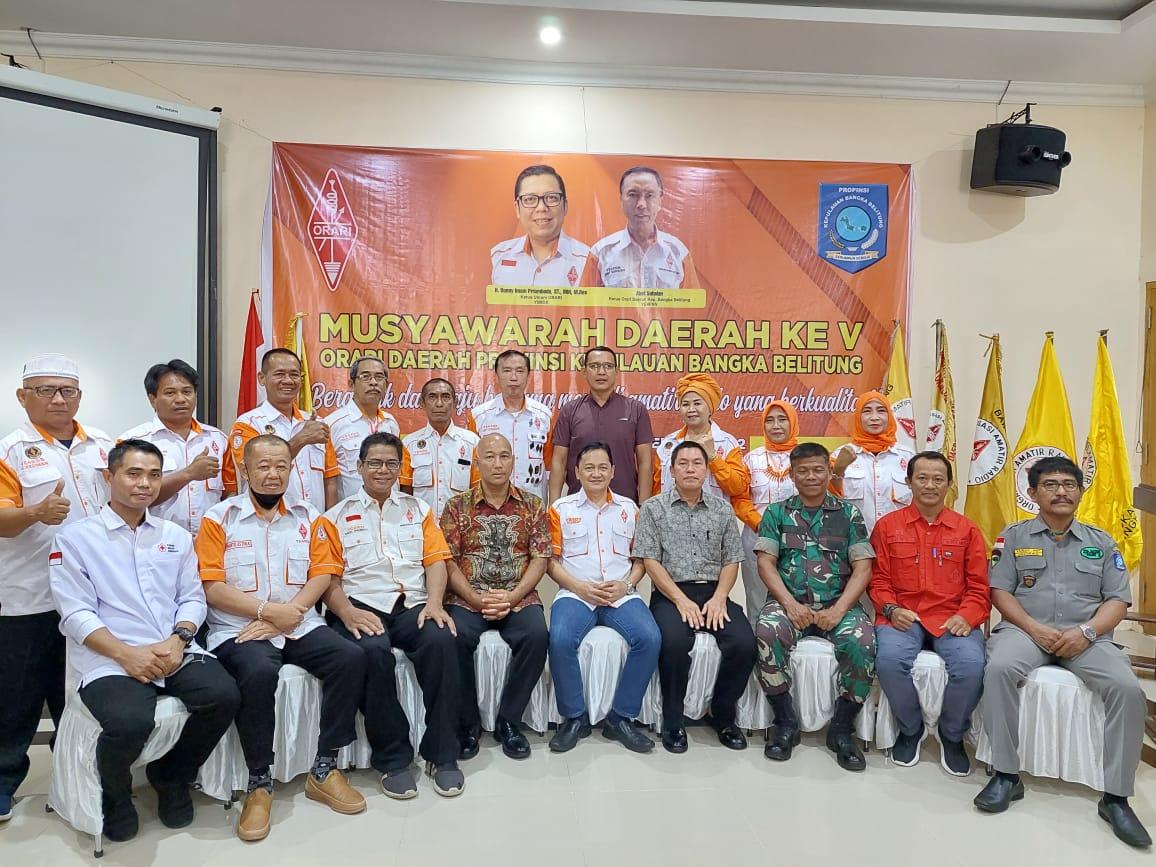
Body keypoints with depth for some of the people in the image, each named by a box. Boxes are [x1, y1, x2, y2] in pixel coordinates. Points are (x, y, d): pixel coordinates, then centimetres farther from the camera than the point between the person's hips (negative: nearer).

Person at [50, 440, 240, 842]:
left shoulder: (176, 536, 17)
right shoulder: (75, 537, 4)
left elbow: (193, 598, 12)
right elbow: (76, 614, -4)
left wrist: (177, 640, -8)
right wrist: (127, 654, -17)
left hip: (176, 654, 4)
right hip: (109, 660, -4)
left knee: (224, 696, -23)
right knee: (130, 722, -32)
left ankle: (171, 775, 9)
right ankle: (115, 795, 6)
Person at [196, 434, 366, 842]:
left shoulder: (308, 517, 12)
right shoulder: (219, 518, 2)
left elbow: (321, 575, 3)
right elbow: (212, 588, -6)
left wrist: (285, 616, -12)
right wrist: (268, 610, -14)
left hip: (299, 625, 4)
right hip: (238, 630, -3)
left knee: (351, 657, -21)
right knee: (259, 673, -35)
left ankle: (324, 769, -7)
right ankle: (259, 783, -14)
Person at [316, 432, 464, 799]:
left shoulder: (419, 510, 21)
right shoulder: (337, 517, 15)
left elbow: (436, 560, 10)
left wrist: (434, 603, -9)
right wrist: (347, 613, -15)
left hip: (413, 605, 2)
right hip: (362, 607, -1)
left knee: (441, 640, -30)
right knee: (373, 650, -34)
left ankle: (442, 754, -17)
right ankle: (392, 758, -16)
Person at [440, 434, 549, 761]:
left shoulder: (532, 506, 8)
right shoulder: (457, 506, 6)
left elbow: (540, 559, 2)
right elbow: (448, 561, 0)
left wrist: (512, 598, -12)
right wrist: (476, 599, -13)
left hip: (519, 597, 1)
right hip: (468, 598, 0)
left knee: (536, 635, -29)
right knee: (455, 638, -31)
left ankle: (509, 721, -9)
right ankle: (468, 723, -8)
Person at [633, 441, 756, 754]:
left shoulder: (722, 509, 14)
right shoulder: (654, 508, 5)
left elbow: (731, 560, 11)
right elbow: (650, 561, -2)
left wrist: (719, 598, -7)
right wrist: (681, 600, -14)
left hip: (714, 592, 3)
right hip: (670, 594, -3)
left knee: (744, 642, -24)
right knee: (675, 641, -33)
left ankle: (723, 715, 2)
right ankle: (672, 721, -9)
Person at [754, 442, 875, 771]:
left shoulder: (848, 514, 12)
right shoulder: (777, 513, 12)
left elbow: (862, 568, 4)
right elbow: (766, 563, 3)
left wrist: (838, 609, -12)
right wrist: (790, 604, -13)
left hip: (838, 604, 0)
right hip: (789, 601, 0)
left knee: (863, 641, -31)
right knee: (767, 632, -33)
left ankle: (842, 729, -7)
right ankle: (785, 724, -11)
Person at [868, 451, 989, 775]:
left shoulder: (967, 530, 12)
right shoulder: (888, 525, 10)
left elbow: (978, 588, 9)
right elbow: (878, 580, 9)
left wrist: (966, 617, -10)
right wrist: (891, 609, -10)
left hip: (951, 618, 1)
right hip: (903, 616, 0)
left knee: (970, 665, -30)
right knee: (889, 659, -31)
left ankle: (952, 735, 4)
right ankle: (910, 728, 2)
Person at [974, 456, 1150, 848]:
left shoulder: (1101, 542, 16)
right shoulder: (1013, 537, 10)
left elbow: (1118, 600, 8)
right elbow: (1000, 592, 3)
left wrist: (1086, 632, -11)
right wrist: (1035, 628, -13)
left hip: (1087, 636, 2)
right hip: (1026, 629, -1)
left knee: (1127, 689, -27)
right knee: (999, 668, -34)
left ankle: (1115, 796, -14)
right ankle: (1006, 775, -22)